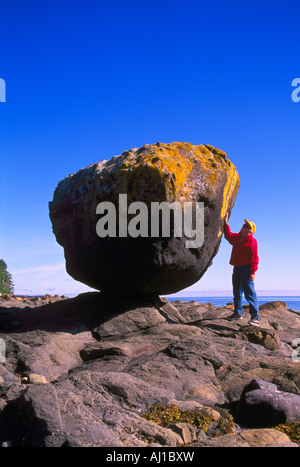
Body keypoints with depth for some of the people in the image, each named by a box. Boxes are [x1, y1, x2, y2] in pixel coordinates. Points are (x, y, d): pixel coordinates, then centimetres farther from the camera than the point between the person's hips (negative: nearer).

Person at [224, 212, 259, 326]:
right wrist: (226, 222, 28)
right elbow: (228, 235, 34)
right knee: (237, 292, 17)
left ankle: (255, 317, -13)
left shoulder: (251, 241, -11)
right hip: (237, 268, 9)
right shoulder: (237, 237, 14)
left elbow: (254, 257, -16)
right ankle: (237, 313, 29)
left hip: (246, 269, -9)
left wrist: (252, 272, -22)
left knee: (249, 293, -13)